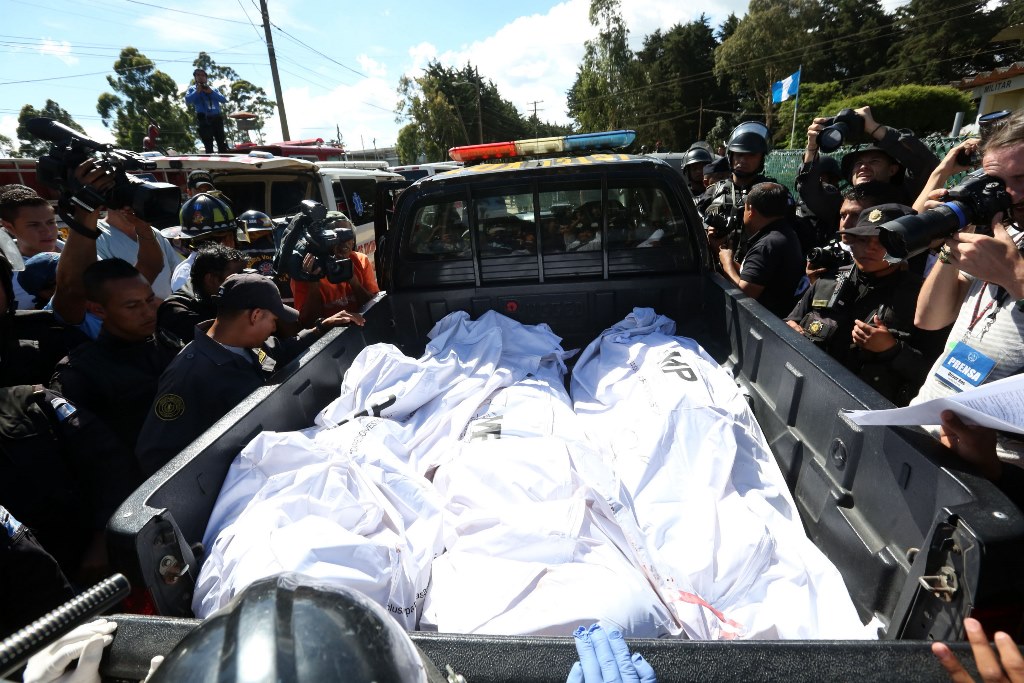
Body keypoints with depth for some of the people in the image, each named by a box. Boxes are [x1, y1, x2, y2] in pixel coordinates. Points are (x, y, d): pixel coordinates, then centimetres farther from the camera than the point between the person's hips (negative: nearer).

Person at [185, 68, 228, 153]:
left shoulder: (213, 89, 21)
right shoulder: (192, 88, 15)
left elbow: (224, 99, 5)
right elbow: (187, 100, -1)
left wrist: (211, 92, -5)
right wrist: (197, 91, -5)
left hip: (217, 118, 2)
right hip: (204, 119, -2)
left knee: (222, 145, -4)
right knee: (208, 146, -7)